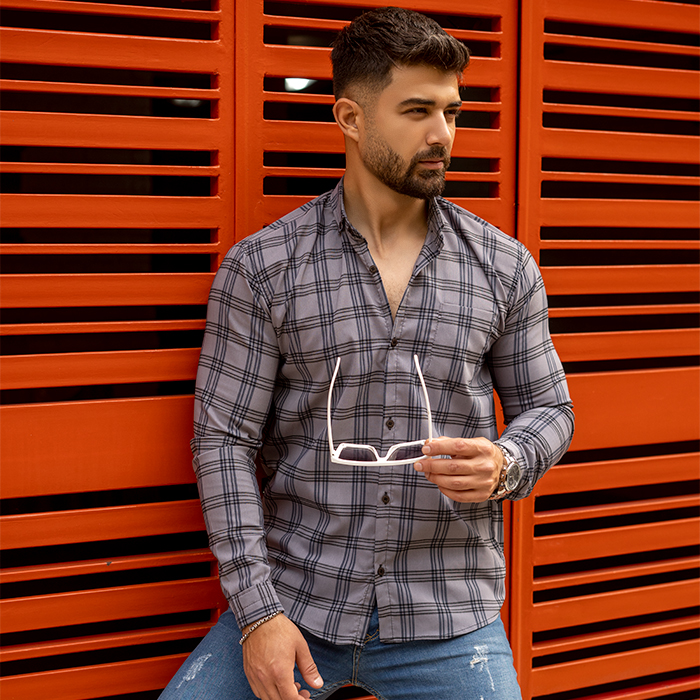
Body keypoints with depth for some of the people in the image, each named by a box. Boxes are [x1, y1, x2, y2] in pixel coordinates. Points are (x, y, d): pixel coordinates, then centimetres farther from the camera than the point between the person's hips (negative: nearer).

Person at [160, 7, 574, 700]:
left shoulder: (505, 266, 2)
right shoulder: (260, 267, -3)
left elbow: (546, 408, 11)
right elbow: (223, 440, -4)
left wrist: (503, 466, -13)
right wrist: (257, 612, -11)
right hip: (294, 601, -1)